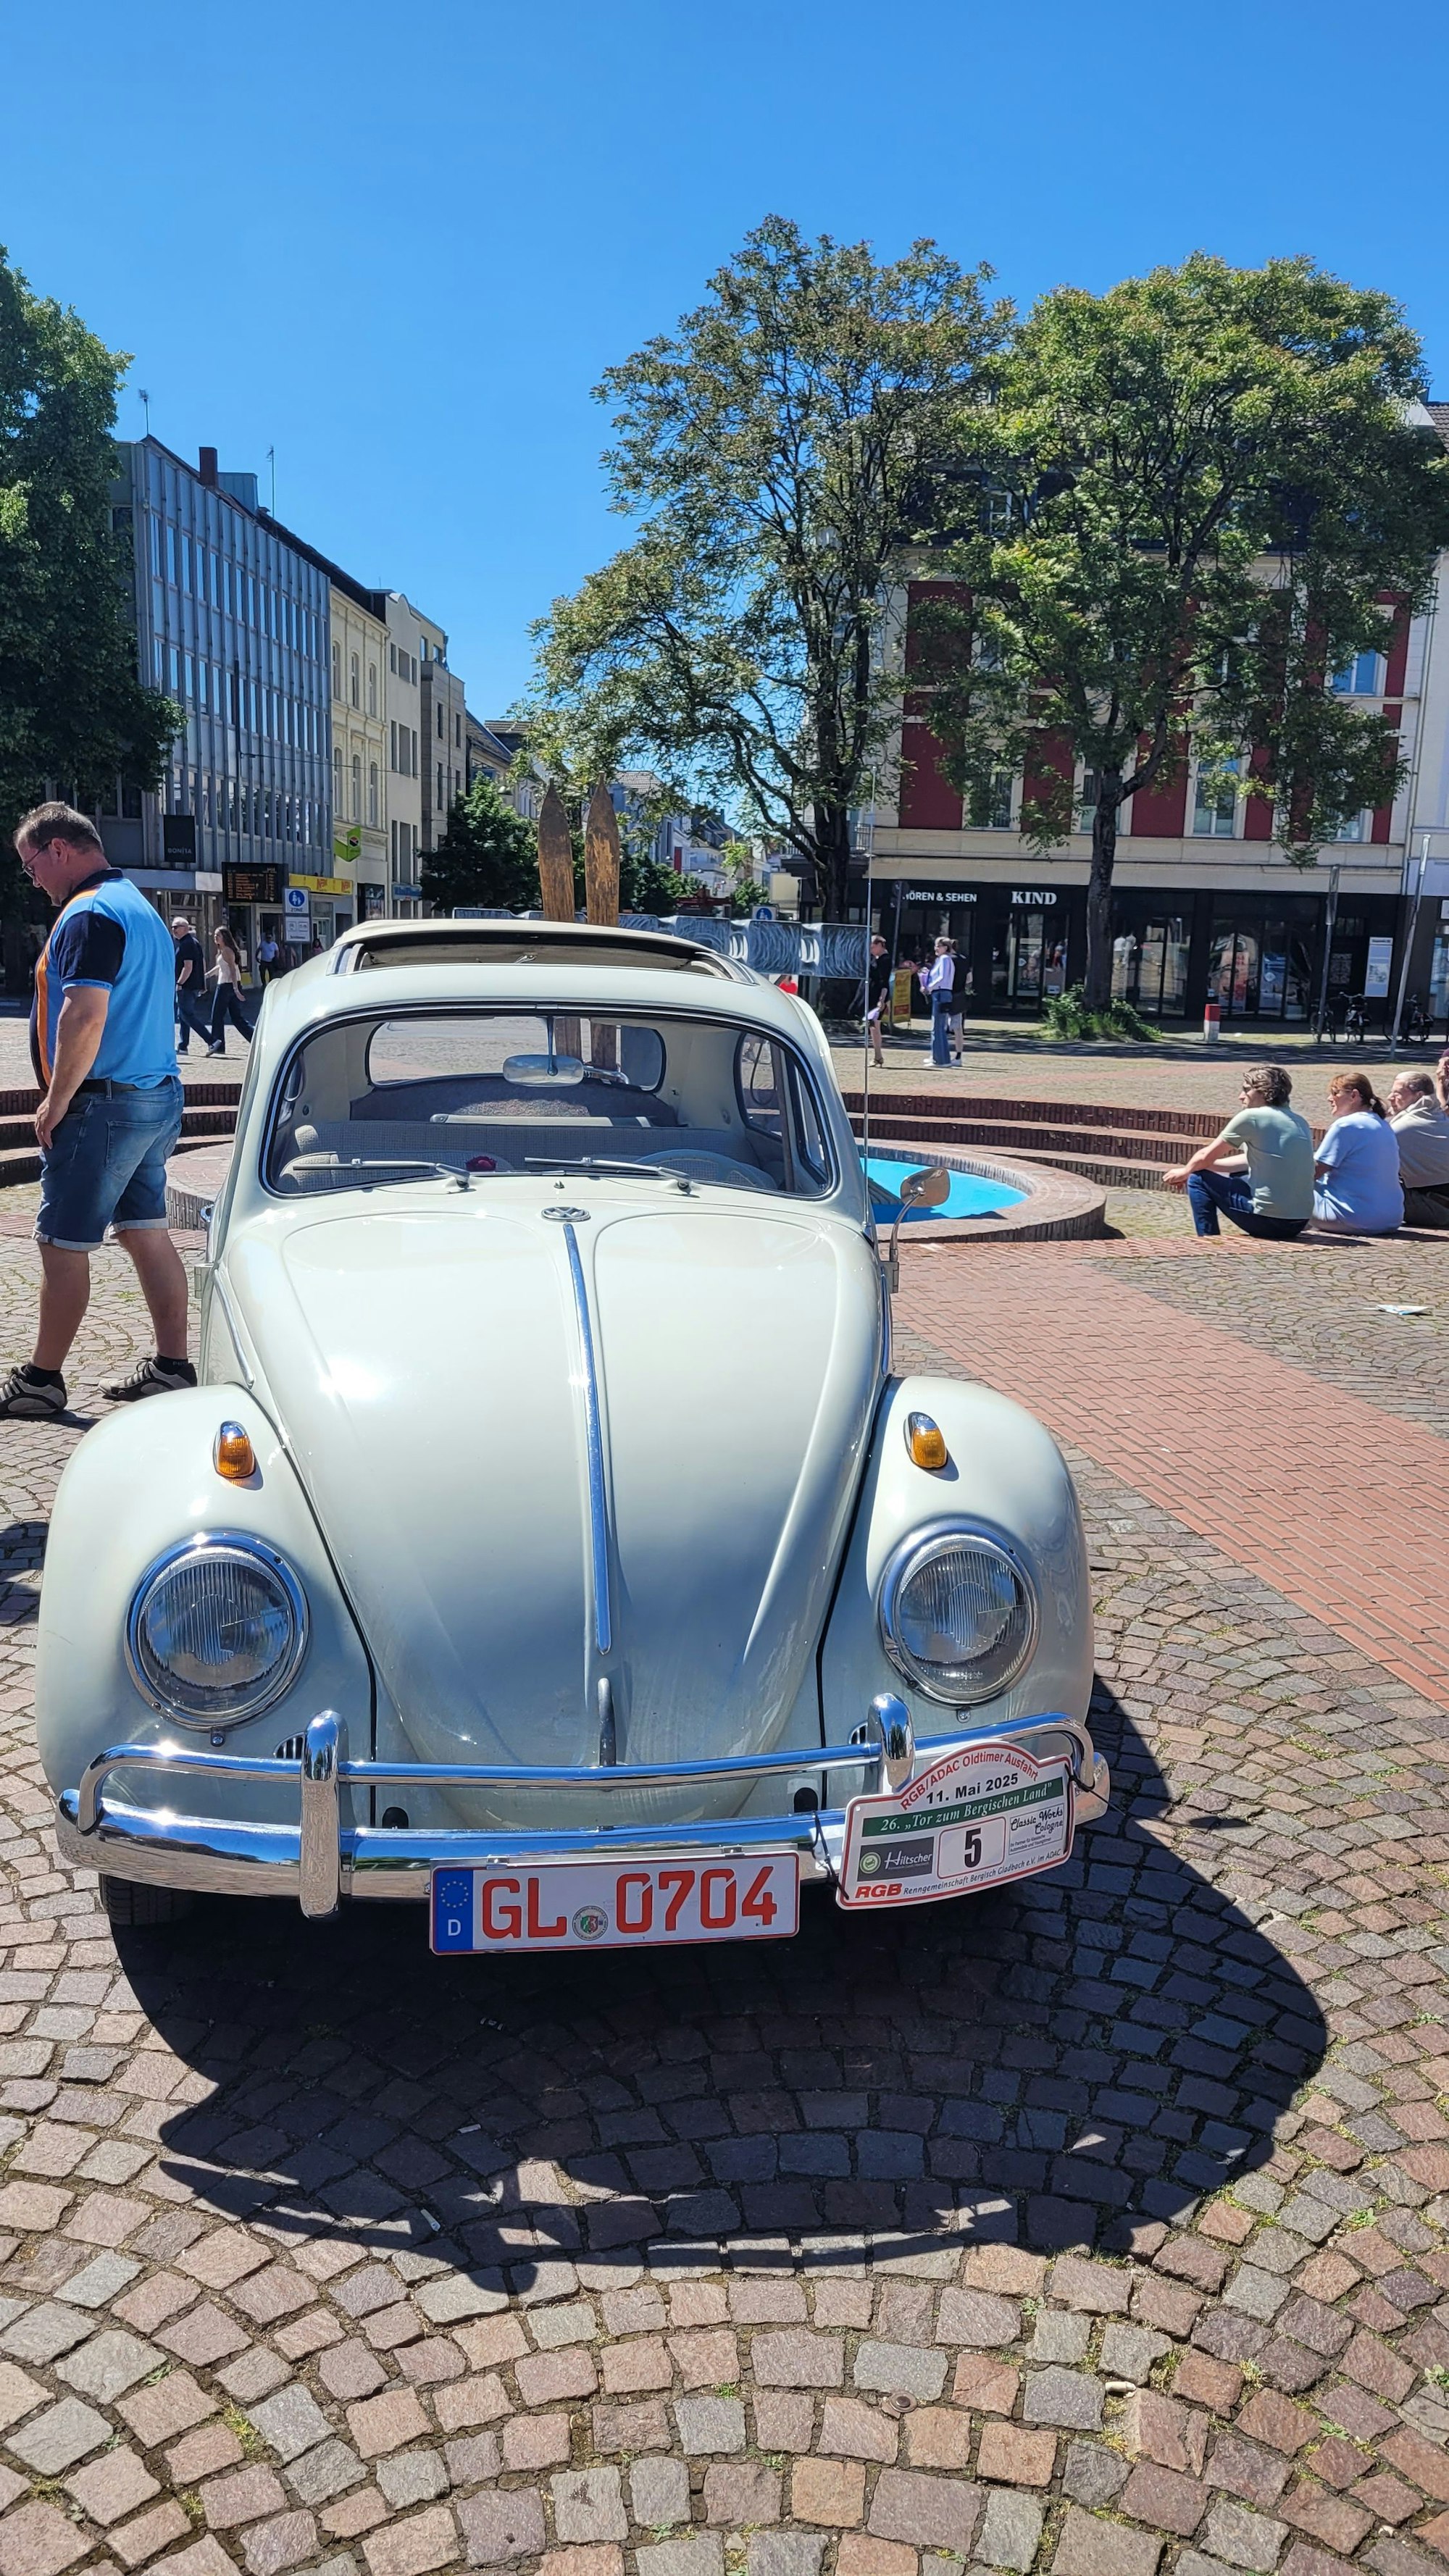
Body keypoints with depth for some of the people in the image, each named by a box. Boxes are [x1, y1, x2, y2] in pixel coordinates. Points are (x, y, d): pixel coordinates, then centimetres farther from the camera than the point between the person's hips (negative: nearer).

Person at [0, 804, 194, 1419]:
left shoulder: (88, 914, -14)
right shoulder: (140, 907, 18)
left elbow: (85, 1017, -24)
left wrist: (55, 1103, -16)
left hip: (104, 1106, -10)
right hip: (158, 1097, 10)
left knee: (62, 1246, -2)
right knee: (148, 1235, 11)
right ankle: (173, 1367, 14)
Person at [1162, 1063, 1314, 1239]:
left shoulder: (1251, 1117, -7)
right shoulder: (1300, 1123, 14)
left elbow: (1206, 1157, 4)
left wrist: (1184, 1172, 25)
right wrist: (1192, 1168, 26)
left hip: (1269, 1220, -8)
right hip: (1300, 1223, 8)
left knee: (1198, 1179, 8)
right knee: (1239, 1175, 32)